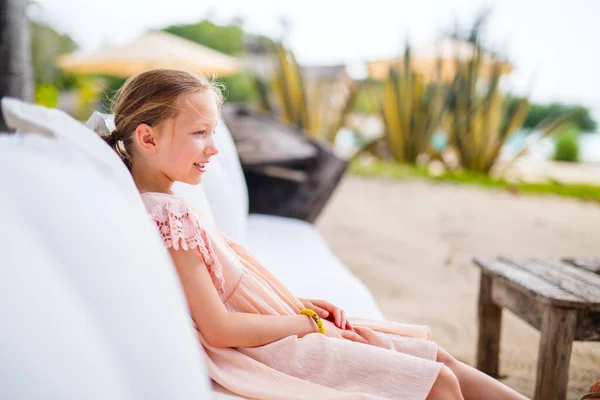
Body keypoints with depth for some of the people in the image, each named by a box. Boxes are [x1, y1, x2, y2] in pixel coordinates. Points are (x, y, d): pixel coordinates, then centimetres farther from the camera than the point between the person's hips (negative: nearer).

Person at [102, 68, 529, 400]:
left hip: (283, 329, 10)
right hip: (275, 351, -10)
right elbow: (219, 328, -23)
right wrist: (308, 322, -13)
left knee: (438, 357, 10)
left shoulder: (168, 206, 11)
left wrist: (294, 303, 7)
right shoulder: (168, 214, -21)